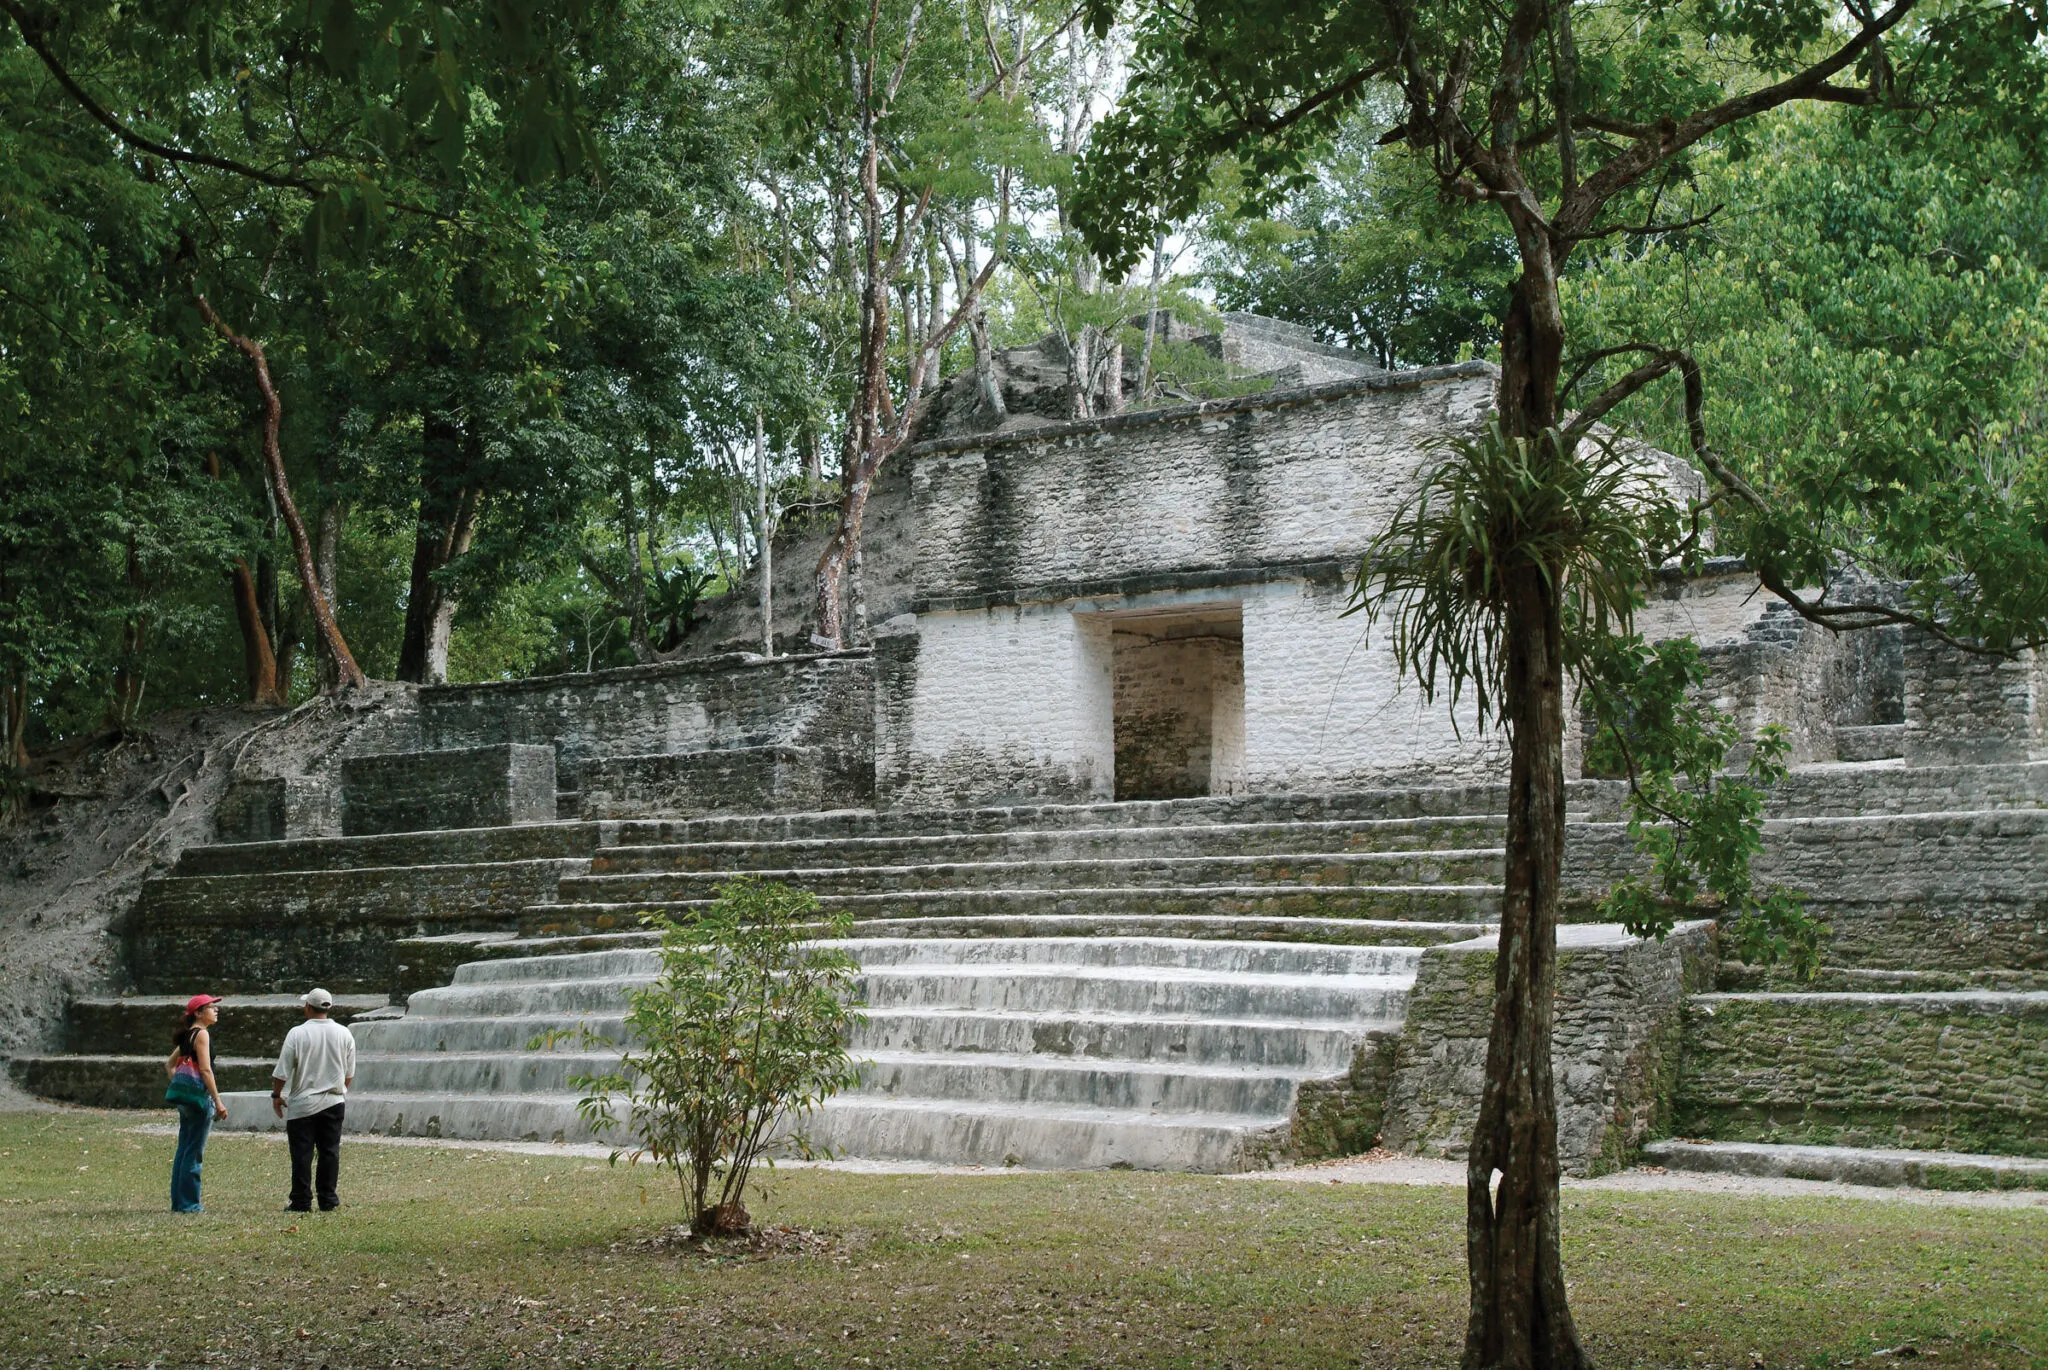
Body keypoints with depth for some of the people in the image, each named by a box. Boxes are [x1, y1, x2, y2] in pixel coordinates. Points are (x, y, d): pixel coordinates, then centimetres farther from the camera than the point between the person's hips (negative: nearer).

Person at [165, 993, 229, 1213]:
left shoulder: (188, 1035, 16)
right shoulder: (201, 1034, -11)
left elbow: (170, 1065, 23)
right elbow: (205, 1069, -18)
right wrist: (218, 1101, -17)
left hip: (184, 1096, 9)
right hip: (198, 1095, -9)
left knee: (184, 1150, 13)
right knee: (194, 1153, -4)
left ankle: (178, 1201, 17)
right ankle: (188, 1203, -2)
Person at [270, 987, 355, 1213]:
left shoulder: (297, 1034, -10)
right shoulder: (344, 1034, 1)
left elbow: (282, 1072, -7)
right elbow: (350, 1074, 9)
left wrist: (276, 1095, 8)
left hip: (302, 1104, -3)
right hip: (333, 1103, 3)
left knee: (302, 1154, 2)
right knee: (330, 1152, 8)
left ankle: (301, 1202, 3)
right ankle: (328, 1200, 8)